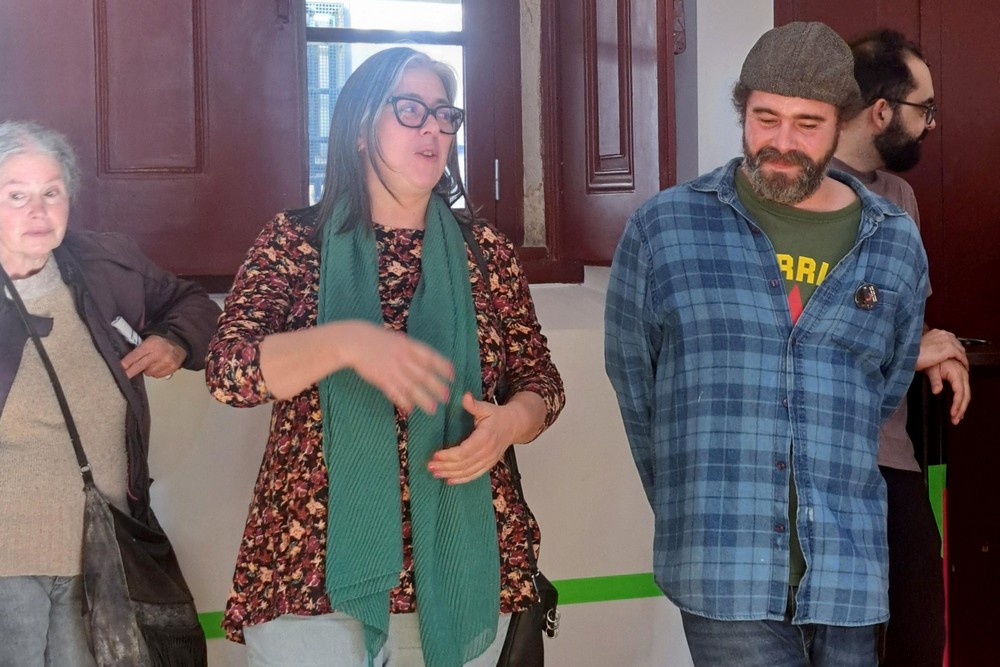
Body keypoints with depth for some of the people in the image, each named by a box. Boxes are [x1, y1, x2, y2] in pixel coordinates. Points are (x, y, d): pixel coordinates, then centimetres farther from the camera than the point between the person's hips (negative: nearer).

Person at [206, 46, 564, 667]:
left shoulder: (486, 251, 6)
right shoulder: (295, 241, -1)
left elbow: (540, 379, 11)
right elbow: (229, 368, -12)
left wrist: (508, 422, -12)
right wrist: (345, 342, -28)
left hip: (462, 573, 3)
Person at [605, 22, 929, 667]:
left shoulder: (896, 246, 7)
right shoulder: (664, 229, 1)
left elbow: (886, 396, 16)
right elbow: (632, 385, 8)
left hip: (847, 571, 3)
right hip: (724, 568, -2)